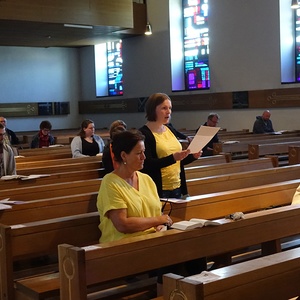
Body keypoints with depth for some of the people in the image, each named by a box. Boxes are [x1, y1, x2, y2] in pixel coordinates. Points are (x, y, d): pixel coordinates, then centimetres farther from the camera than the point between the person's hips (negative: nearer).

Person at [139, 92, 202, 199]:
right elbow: (147, 165, -19)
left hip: (177, 188, 7)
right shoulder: (144, 134, -10)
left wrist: (193, 156, 3)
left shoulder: (169, 129, 13)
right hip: (159, 190, -7)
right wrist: (173, 157, -28)